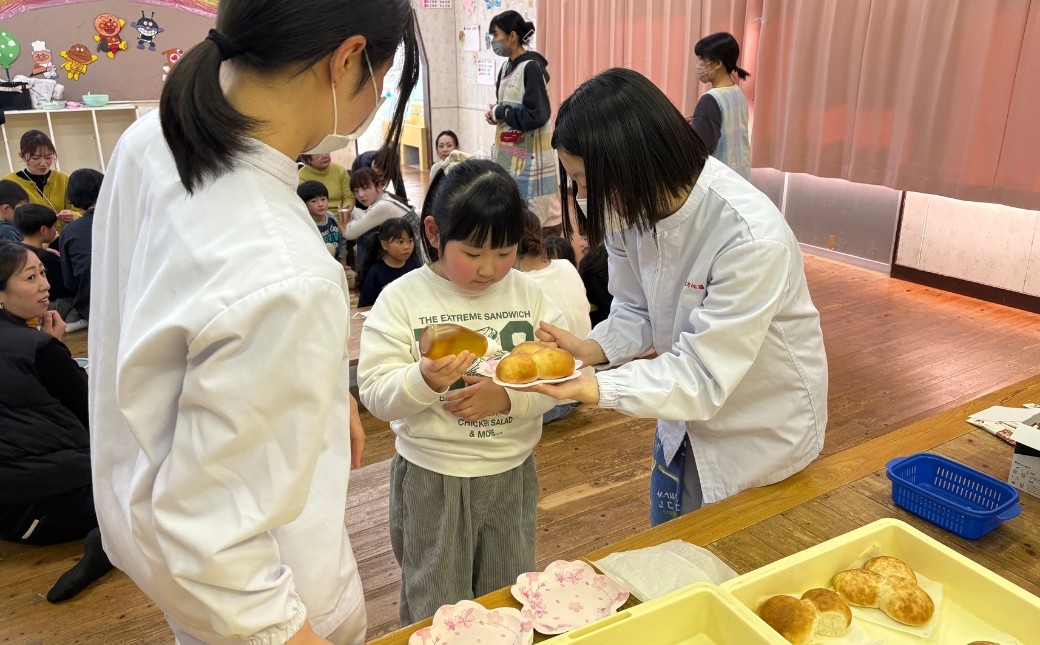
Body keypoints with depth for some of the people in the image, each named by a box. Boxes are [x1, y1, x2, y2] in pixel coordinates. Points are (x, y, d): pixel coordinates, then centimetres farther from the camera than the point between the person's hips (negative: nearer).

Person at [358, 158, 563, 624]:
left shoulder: (528, 294, -2)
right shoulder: (401, 299, -11)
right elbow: (376, 395, -14)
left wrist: (508, 396, -21)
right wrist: (426, 380, -33)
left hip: (512, 473, 3)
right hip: (431, 480, -2)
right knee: (436, 612, 15)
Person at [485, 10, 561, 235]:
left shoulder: (531, 67, -15)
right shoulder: (507, 67, 11)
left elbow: (537, 115, -23)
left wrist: (499, 113, -13)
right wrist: (495, 114, 0)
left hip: (530, 156, -9)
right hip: (509, 154, 9)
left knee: (538, 214, -4)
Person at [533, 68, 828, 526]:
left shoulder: (753, 239, -35)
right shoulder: (631, 208, -15)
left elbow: (704, 376, -34)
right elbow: (638, 312, -4)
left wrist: (595, 390, -46)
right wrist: (590, 349, -24)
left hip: (763, 429, -5)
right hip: (686, 415, 6)